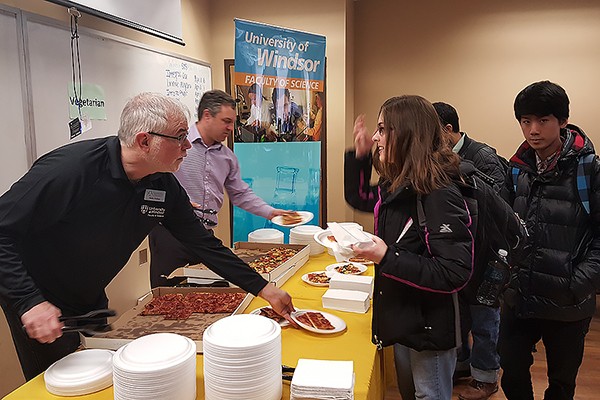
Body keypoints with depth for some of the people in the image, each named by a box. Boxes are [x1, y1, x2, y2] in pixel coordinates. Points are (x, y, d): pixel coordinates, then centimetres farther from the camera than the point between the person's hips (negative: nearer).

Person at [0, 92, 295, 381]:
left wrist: (263, 289, -8)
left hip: (92, 303, 6)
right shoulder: (70, 168, -30)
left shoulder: (165, 186, -11)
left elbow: (204, 244, -5)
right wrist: (29, 303, -33)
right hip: (37, 306, -5)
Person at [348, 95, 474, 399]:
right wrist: (360, 155, 9)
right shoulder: (398, 185, 0)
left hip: (430, 330, -8)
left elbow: (456, 273, -28)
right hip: (402, 320, 8)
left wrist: (387, 258, -29)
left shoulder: (440, 194, -25)